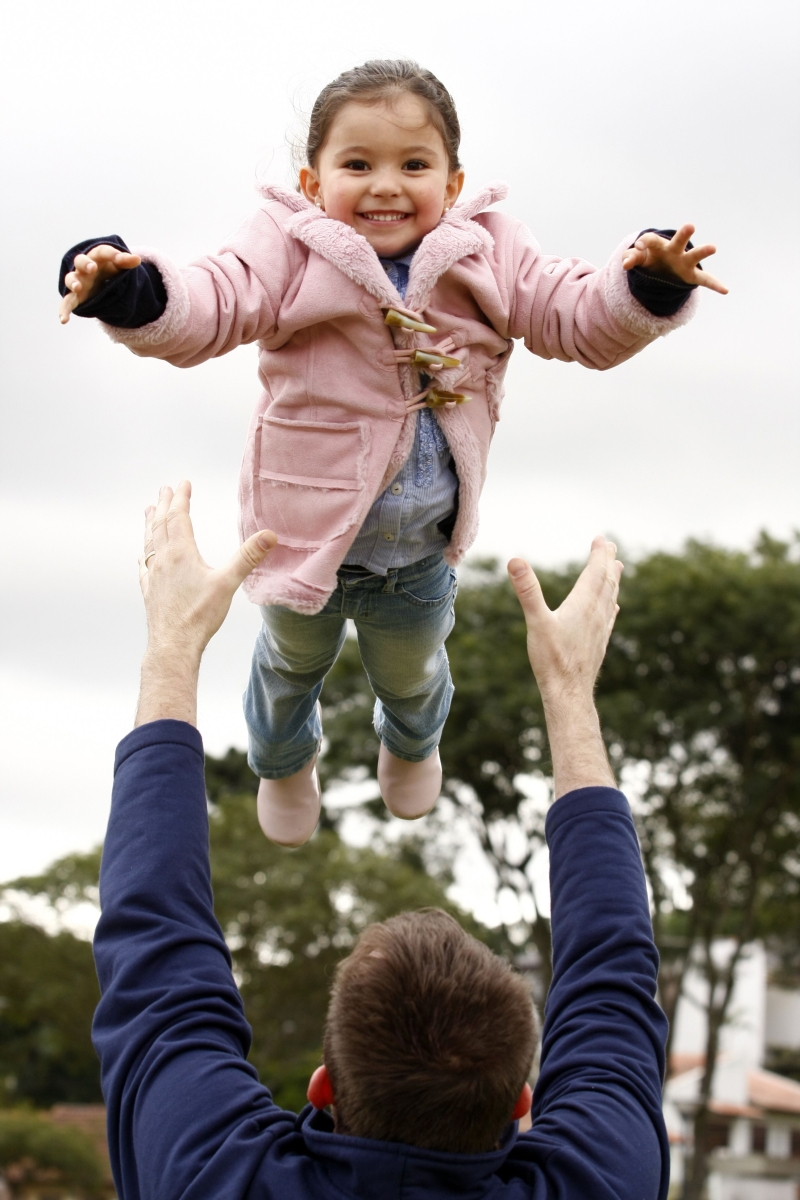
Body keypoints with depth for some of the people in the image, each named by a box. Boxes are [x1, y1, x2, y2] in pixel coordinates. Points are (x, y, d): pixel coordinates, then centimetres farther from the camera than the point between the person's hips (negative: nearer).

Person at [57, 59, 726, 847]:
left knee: (412, 673, 32)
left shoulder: (486, 258, -13)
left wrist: (648, 286, -34)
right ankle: (284, 764, 63)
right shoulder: (289, 252, -21)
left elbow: (583, 322, -13)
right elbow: (210, 308, -33)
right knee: (291, 663, 29)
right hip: (306, 535, -2)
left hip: (422, 553, 2)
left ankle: (412, 745, 69)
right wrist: (131, 291, -55)